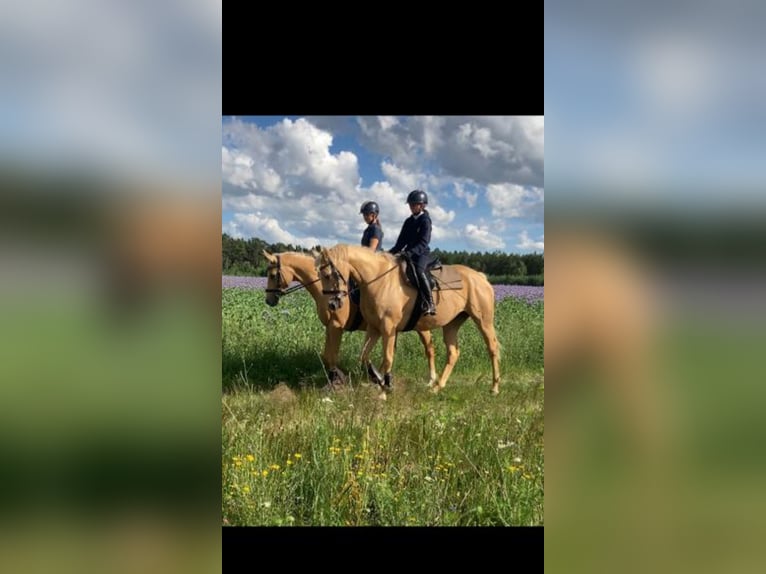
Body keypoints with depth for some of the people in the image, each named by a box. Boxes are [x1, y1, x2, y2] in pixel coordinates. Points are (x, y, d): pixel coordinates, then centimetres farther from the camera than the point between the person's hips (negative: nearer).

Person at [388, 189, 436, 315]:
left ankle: (429, 304, -37)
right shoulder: (409, 221, 15)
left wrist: (409, 252, -30)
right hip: (408, 253, 9)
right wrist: (392, 252, 3)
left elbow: (423, 243, -18)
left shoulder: (425, 220, -7)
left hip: (421, 253, -9)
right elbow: (401, 241, 18)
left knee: (418, 271, -35)